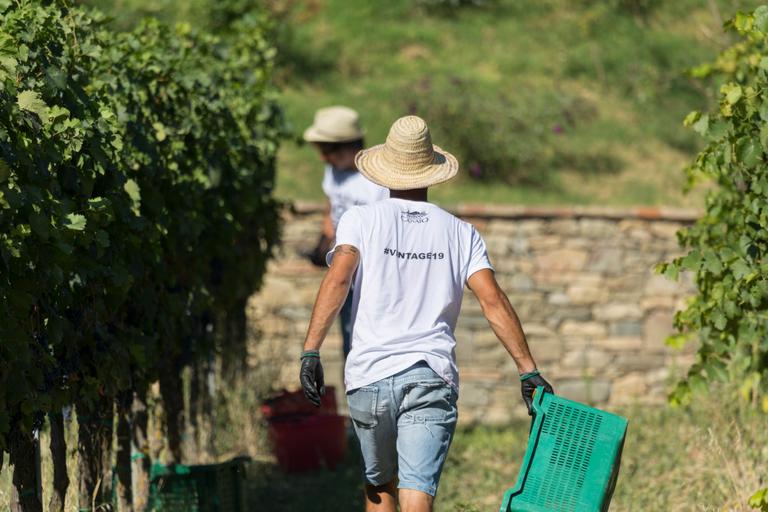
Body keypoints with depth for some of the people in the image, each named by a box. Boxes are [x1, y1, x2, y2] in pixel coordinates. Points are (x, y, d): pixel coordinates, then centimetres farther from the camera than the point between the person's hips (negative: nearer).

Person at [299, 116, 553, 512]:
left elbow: (339, 279, -10)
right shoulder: (461, 233, 11)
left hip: (369, 375, 0)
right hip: (433, 379, 0)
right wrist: (528, 370, 1)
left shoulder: (361, 219, 6)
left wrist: (311, 349, -16)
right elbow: (493, 301, 1)